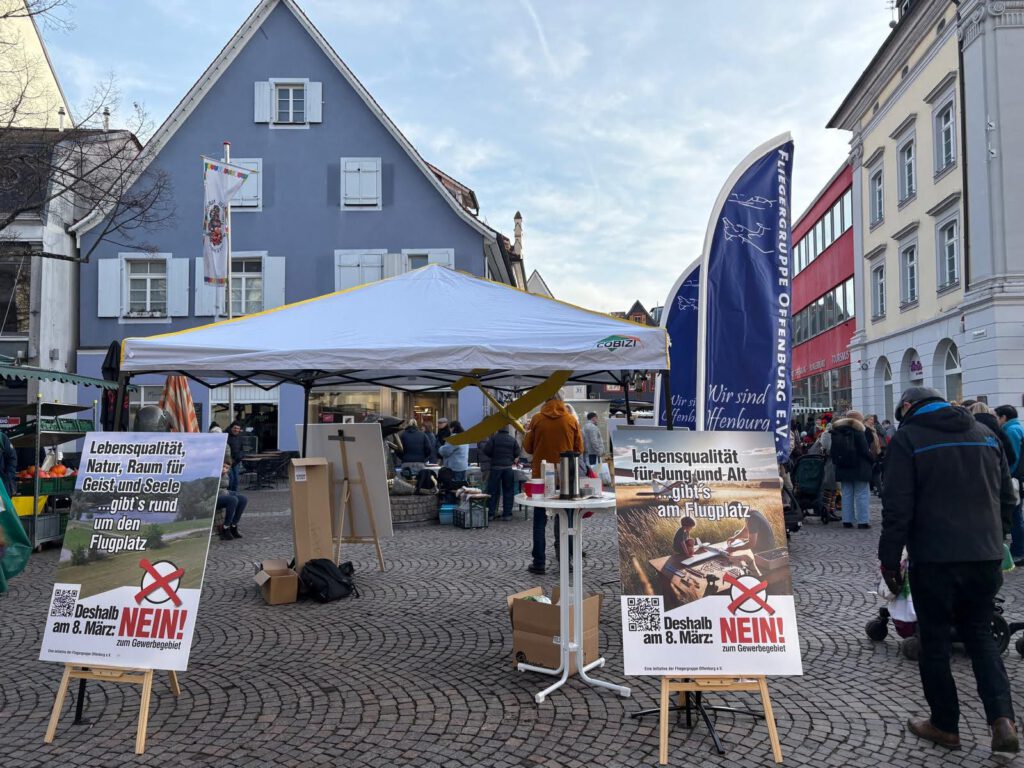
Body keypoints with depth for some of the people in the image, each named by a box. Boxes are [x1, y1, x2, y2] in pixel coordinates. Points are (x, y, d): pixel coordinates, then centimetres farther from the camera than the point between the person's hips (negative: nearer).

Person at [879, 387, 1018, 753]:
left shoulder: (908, 437, -5)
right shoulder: (985, 434, 12)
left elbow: (897, 506, -11)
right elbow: (1006, 497, 16)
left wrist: (889, 558, -4)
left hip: (935, 557, -5)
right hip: (986, 556, 5)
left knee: (935, 640, 9)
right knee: (980, 635, 18)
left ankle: (945, 724, 18)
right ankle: (1002, 720, 5)